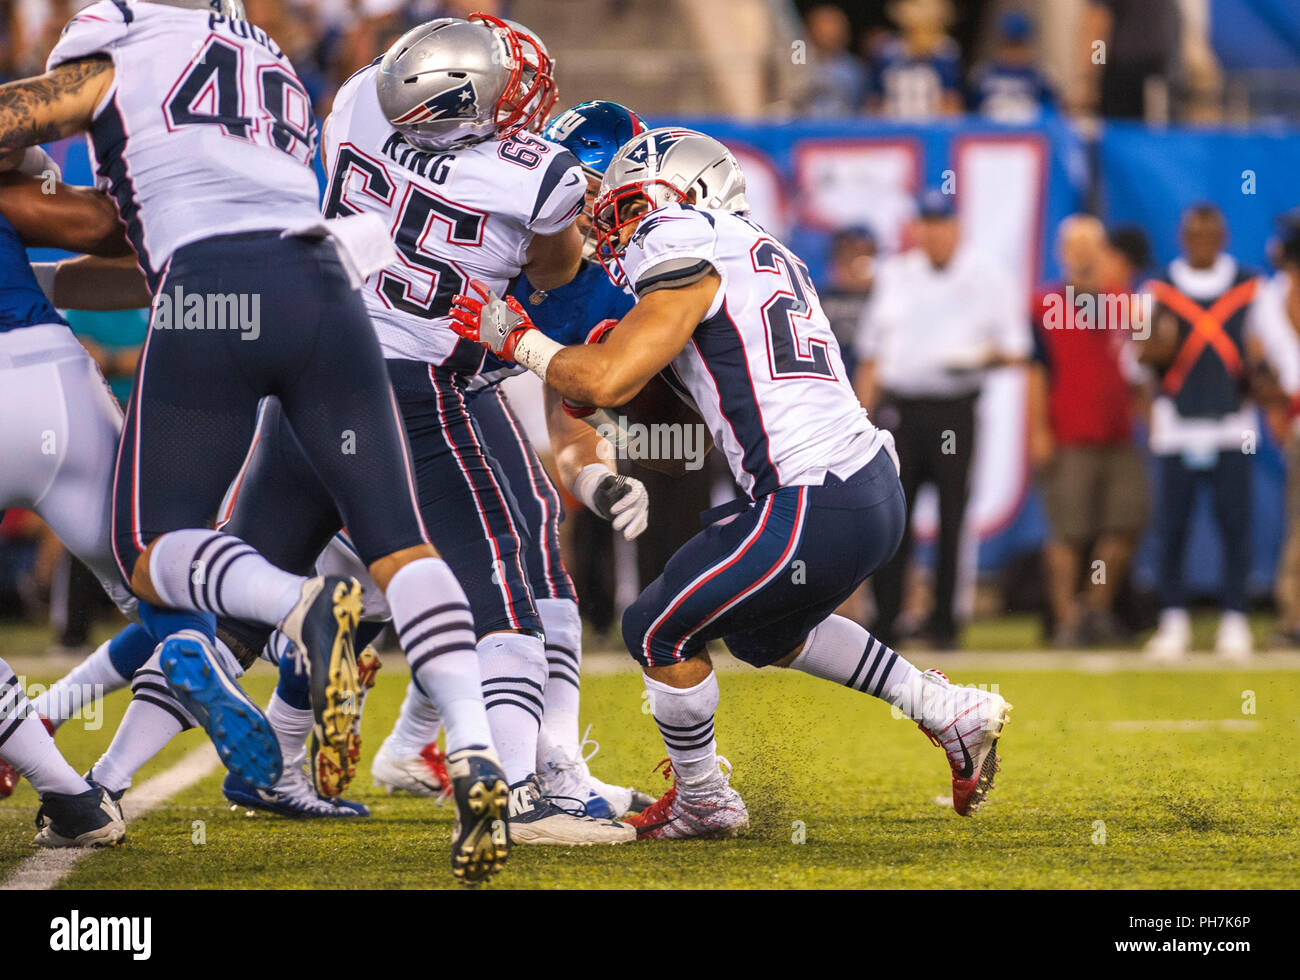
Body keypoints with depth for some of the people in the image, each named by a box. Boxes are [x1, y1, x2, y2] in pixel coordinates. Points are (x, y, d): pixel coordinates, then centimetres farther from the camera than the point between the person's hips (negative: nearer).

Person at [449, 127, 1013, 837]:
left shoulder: (689, 252, -7)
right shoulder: (764, 254, 21)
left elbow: (607, 383, -14)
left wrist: (517, 340, 0)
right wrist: (629, 348, 17)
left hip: (814, 513, -9)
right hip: (876, 487, 9)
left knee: (660, 631, 8)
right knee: (764, 633, 31)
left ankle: (704, 803, 26)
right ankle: (951, 712, 28)